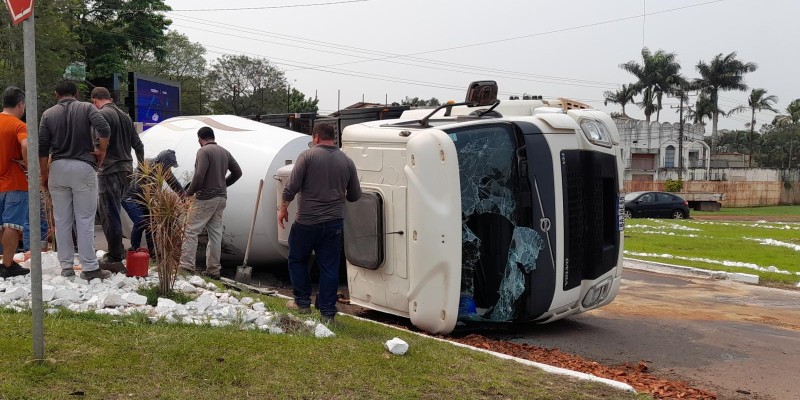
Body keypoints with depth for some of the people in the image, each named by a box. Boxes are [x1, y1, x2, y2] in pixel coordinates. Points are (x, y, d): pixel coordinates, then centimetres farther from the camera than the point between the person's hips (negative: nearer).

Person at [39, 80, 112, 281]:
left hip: (58, 168, 2)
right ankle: (90, 268, -3)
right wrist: (102, 151, 0)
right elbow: (104, 128, -15)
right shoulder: (87, 108, 3)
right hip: (83, 167, -2)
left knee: (62, 220, 8)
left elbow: (42, 147, 5)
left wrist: (44, 174, 13)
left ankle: (66, 266, 13)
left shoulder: (48, 114, 9)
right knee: (85, 220, -2)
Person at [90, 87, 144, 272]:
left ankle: (115, 258, 0)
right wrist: (142, 166, 29)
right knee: (113, 212, 19)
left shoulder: (102, 115, -9)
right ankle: (118, 250, 24)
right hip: (127, 170, 8)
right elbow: (138, 144, 20)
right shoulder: (125, 116, 16)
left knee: (109, 215, -3)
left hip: (110, 171, -8)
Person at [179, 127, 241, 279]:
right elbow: (237, 172, 15)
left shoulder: (204, 151, -11)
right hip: (221, 198, 7)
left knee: (191, 231, -3)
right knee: (215, 233, 10)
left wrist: (189, 192, -6)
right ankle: (213, 270, 13)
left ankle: (187, 265, -7)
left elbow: (199, 176, -19)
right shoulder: (224, 152, 12)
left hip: (205, 198, -7)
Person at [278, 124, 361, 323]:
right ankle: (328, 312, 11)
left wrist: (283, 208, 3)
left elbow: (292, 187, -11)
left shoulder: (308, 156, -8)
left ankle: (302, 303, 22)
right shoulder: (347, 161, 4)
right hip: (334, 222, 3)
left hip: (307, 221, -3)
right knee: (329, 267, 8)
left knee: (297, 260, 17)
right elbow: (355, 195, 10)